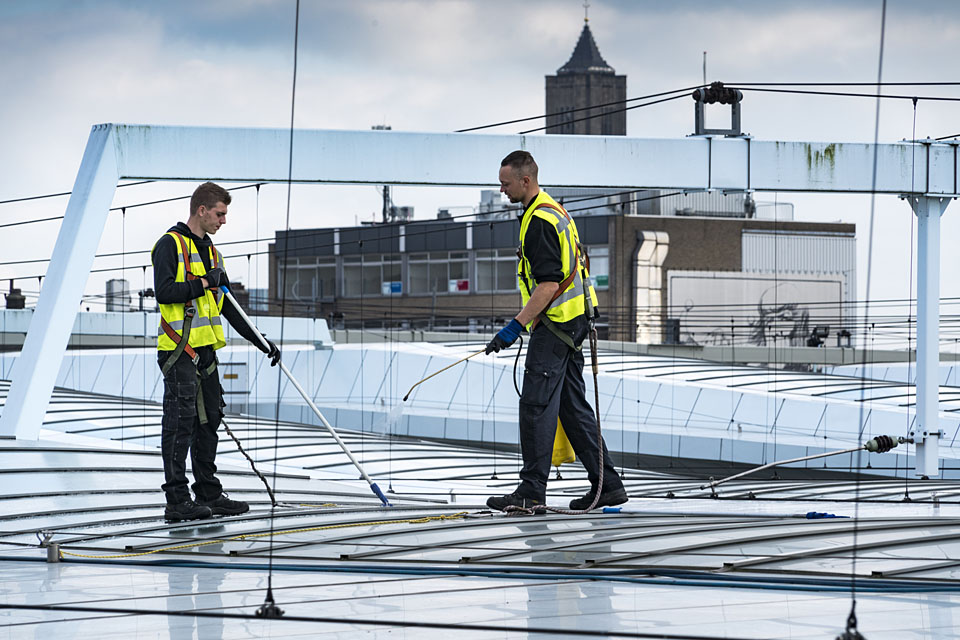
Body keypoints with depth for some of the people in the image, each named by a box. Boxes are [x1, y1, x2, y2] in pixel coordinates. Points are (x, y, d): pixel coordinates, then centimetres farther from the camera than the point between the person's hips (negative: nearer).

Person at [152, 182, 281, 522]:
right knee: (180, 423, -8)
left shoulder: (210, 251, 19)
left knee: (208, 422, 12)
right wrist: (203, 283, -12)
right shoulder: (170, 245, -7)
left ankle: (209, 494, 19)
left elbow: (229, 307, 21)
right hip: (179, 350, -9)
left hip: (205, 350, 9)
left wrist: (260, 341, 17)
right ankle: (177, 501, -7)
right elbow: (164, 291, -20)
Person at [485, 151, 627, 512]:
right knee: (572, 406, 11)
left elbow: (548, 284, -23)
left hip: (555, 322, -11)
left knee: (536, 404, -9)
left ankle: (532, 490, -8)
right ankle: (607, 485, 11)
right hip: (572, 320, 11)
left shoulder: (540, 221, -17)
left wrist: (516, 326, -25)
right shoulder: (551, 210, 17)